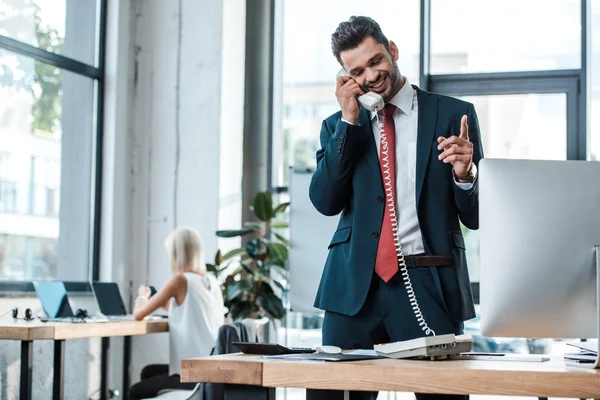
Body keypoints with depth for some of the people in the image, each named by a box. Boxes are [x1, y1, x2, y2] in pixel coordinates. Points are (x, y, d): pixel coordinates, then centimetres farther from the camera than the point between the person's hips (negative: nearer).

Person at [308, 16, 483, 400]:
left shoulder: (453, 114, 5)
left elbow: (476, 218, 5)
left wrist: (464, 175, -17)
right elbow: (325, 201, -3)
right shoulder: (338, 126, 13)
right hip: (355, 286, 2)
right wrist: (349, 120, -5)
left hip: (429, 287, -2)